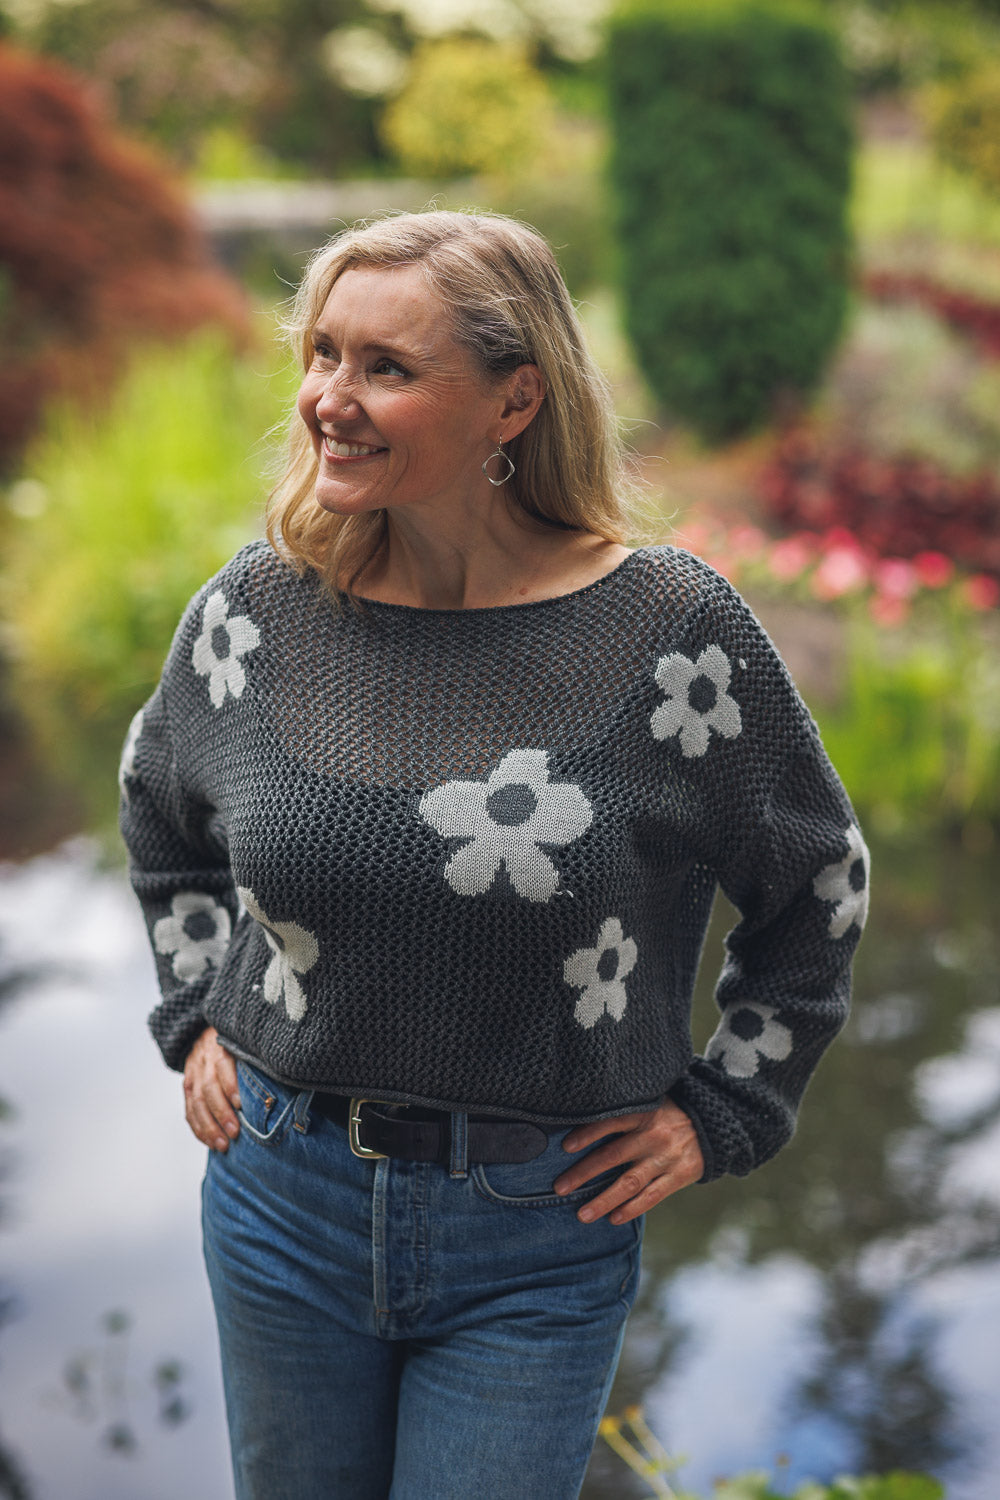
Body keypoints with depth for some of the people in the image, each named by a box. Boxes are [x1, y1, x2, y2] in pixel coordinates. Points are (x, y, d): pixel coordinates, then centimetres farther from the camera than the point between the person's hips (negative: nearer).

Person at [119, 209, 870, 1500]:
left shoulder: (670, 631, -15)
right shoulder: (257, 610, -6)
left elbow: (818, 883, 1)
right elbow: (157, 812, 16)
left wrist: (720, 1109, 0)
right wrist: (198, 1016, 10)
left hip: (540, 1234, -3)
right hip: (284, 1196, 3)